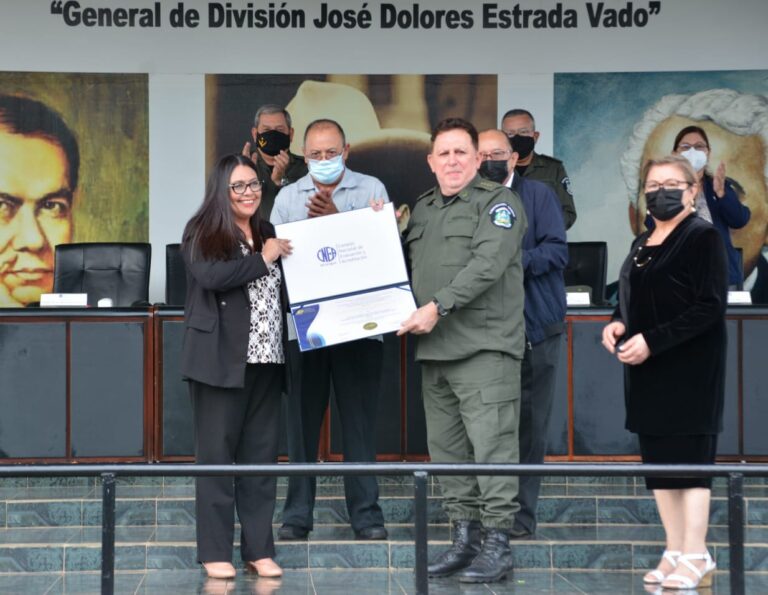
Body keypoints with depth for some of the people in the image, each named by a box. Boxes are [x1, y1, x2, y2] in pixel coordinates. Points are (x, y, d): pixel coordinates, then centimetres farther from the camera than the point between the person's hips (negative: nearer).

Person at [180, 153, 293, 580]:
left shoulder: (270, 234, 16)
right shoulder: (202, 234, -1)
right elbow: (210, 276, -20)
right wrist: (262, 259, -11)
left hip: (265, 359, 5)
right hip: (220, 359, -5)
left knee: (261, 454, 5)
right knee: (217, 453, -1)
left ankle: (259, 548, 11)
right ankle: (215, 551, 3)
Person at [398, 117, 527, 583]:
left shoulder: (498, 202, -2)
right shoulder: (421, 209, 19)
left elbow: (487, 264, -16)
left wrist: (439, 306, -22)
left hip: (484, 348, -7)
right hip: (434, 352, 7)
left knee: (492, 446, -8)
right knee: (447, 450, 9)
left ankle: (497, 545, -4)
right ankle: (464, 539, 17)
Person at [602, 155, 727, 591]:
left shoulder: (703, 237, -8)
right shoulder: (642, 244, 17)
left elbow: (710, 307, -16)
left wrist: (652, 341, -20)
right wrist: (618, 324, 1)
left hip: (690, 371, -8)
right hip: (647, 372, 8)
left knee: (689, 461, -7)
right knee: (658, 461, 7)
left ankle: (695, 559, -4)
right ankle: (676, 552, 14)